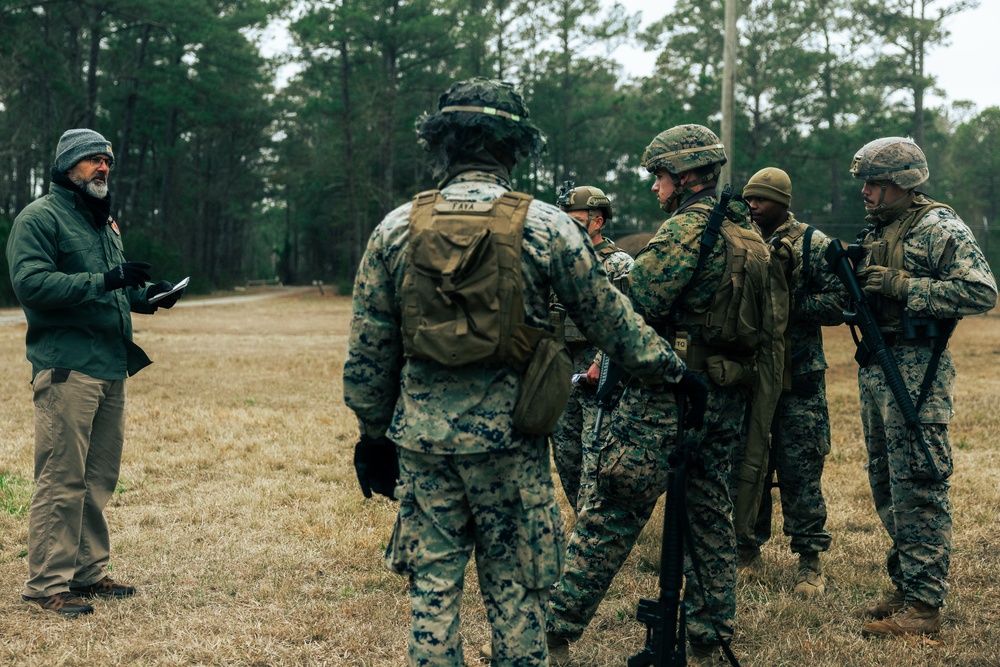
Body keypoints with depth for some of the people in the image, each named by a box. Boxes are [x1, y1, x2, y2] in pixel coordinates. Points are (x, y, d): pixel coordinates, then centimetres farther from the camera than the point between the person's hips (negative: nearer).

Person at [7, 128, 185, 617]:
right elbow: (30, 282, -18)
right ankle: (47, 582, -2)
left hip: (111, 368, 9)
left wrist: (145, 294, 9)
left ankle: (88, 572, 22)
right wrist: (104, 281, -22)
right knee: (61, 480, -8)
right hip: (66, 368, -9)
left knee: (99, 478, 12)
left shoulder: (104, 223, 22)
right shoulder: (39, 218, -5)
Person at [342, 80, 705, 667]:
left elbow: (367, 350, 5)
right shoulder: (547, 226, -5)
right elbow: (611, 321, 3)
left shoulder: (397, 229, 1)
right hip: (509, 440, -2)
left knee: (433, 584, 11)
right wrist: (673, 369, 18)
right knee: (516, 593, 9)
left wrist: (375, 435, 16)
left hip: (423, 438, 2)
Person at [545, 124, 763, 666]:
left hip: (667, 397, -8)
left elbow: (635, 307, -19)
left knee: (610, 514, -4)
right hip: (728, 398, 8)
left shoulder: (686, 228, -14)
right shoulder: (748, 232, 13)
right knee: (710, 516, 14)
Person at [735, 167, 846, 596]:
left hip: (798, 375, -4)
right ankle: (747, 546, 24)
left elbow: (838, 304, -7)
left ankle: (810, 560, 5)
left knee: (800, 468, -3)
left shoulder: (812, 244, -2)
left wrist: (785, 303, -18)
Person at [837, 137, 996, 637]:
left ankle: (924, 605, -5)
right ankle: (905, 587, 24)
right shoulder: (876, 232, 17)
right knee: (885, 484, 13)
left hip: (917, 370, -9)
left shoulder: (939, 228, -9)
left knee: (918, 488, -8)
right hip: (874, 370, 9)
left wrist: (904, 287, -20)